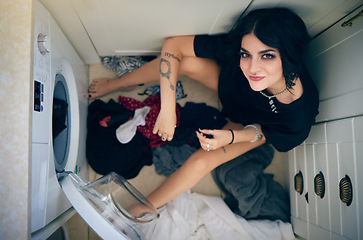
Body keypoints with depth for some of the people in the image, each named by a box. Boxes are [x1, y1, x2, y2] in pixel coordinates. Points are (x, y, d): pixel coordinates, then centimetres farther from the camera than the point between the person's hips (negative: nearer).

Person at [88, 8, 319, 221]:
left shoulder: (299, 115, -40)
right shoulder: (235, 47, -38)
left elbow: (265, 131, -17)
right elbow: (172, 45, -33)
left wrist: (231, 137, -35)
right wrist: (167, 110, -36)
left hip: (247, 125, -1)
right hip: (228, 86, 2)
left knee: (201, 163, -23)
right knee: (185, 61, -27)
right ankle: (118, 83, 2)